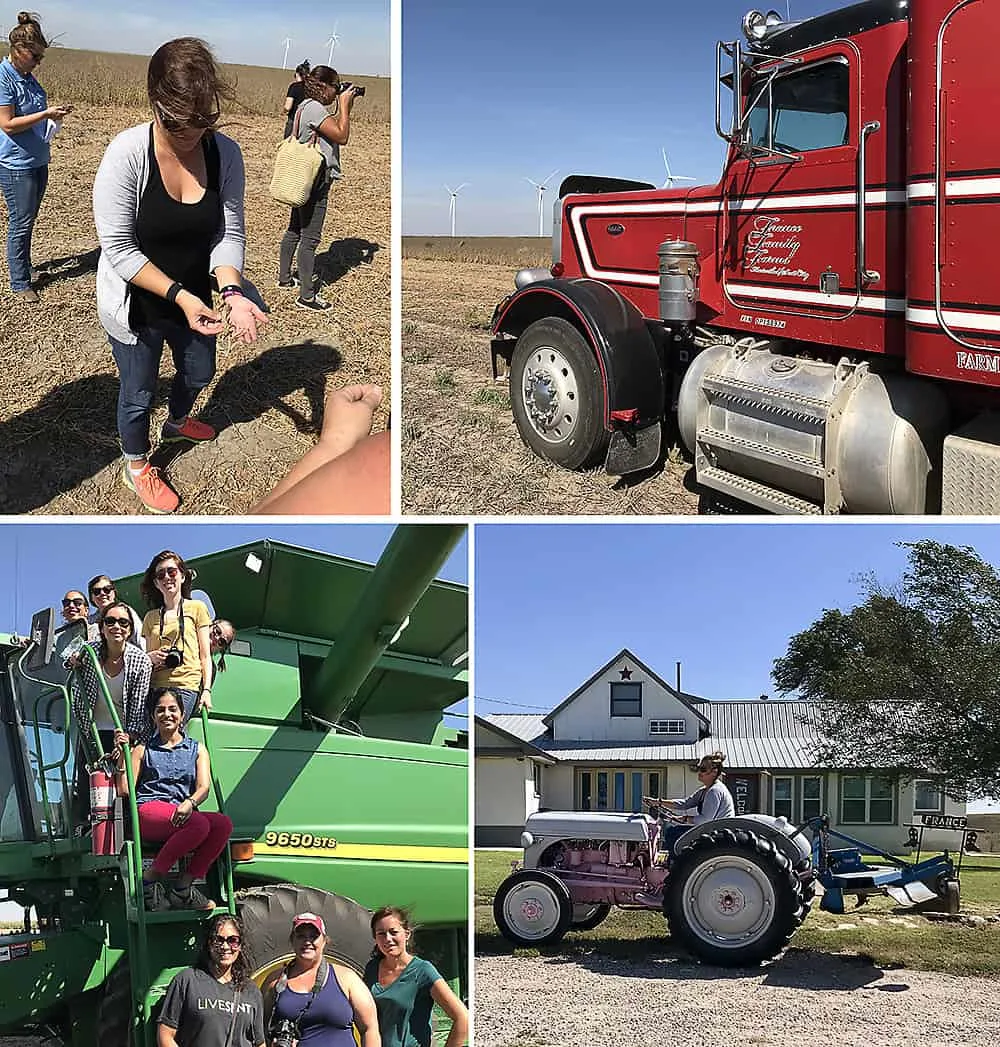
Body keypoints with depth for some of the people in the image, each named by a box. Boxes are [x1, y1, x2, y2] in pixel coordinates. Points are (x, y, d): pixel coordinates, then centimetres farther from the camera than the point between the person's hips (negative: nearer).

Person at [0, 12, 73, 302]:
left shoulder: (27, 77, 8)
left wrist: (54, 114, 3)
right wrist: (46, 114, -21)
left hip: (37, 159, 8)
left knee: (28, 219, 17)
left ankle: (24, 268, 31)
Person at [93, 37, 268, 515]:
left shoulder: (225, 152, -16)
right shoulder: (127, 154, -29)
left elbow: (228, 233, -12)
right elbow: (119, 249, -25)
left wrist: (231, 292, -30)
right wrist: (180, 296, -32)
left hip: (193, 296, 5)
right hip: (135, 305, -5)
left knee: (199, 371, 29)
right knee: (138, 394, 16)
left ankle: (177, 422, 63)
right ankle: (137, 467, 45)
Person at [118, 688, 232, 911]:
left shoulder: (197, 750, 23)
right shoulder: (143, 749, 21)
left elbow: (204, 787, 6)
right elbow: (124, 791, 11)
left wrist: (190, 803, -16)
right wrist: (122, 756, 1)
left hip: (183, 814, 3)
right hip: (148, 812, -3)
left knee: (223, 823, -30)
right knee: (199, 824, -35)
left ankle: (183, 887, -20)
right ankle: (150, 878, -21)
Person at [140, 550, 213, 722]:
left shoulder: (196, 608, 12)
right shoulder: (151, 617, 21)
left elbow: (205, 656, 8)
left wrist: (207, 690, -3)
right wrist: (150, 657, 1)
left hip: (187, 684, -3)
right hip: (156, 687, 3)